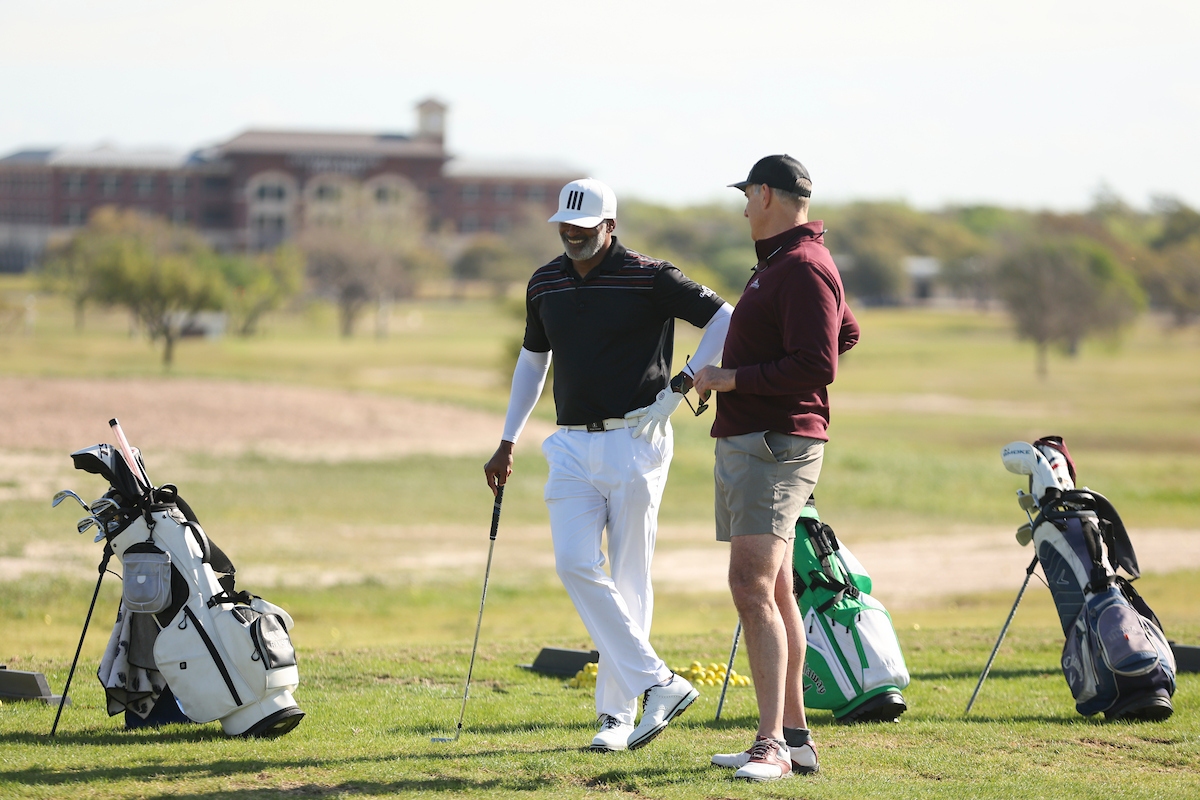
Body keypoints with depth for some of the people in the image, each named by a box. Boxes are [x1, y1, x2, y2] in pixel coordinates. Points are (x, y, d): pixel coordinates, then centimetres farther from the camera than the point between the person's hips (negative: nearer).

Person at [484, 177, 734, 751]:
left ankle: (617, 712, 2)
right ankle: (657, 683, -10)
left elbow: (724, 318, -4)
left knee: (628, 576, -2)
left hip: (635, 441, -5)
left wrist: (683, 382, -11)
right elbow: (532, 358, 25)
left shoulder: (648, 278, -7)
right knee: (575, 564, -12)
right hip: (573, 446, 5)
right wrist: (507, 442, 23)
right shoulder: (545, 285, 11)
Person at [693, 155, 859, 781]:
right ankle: (794, 738, 17)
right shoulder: (778, 262, 18)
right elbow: (846, 332, 31)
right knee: (772, 592, 12)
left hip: (776, 446, -11)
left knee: (752, 587, -18)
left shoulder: (804, 268, -15)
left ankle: (773, 745, -22)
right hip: (745, 442, 11)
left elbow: (818, 366, -23)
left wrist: (732, 378, -17)